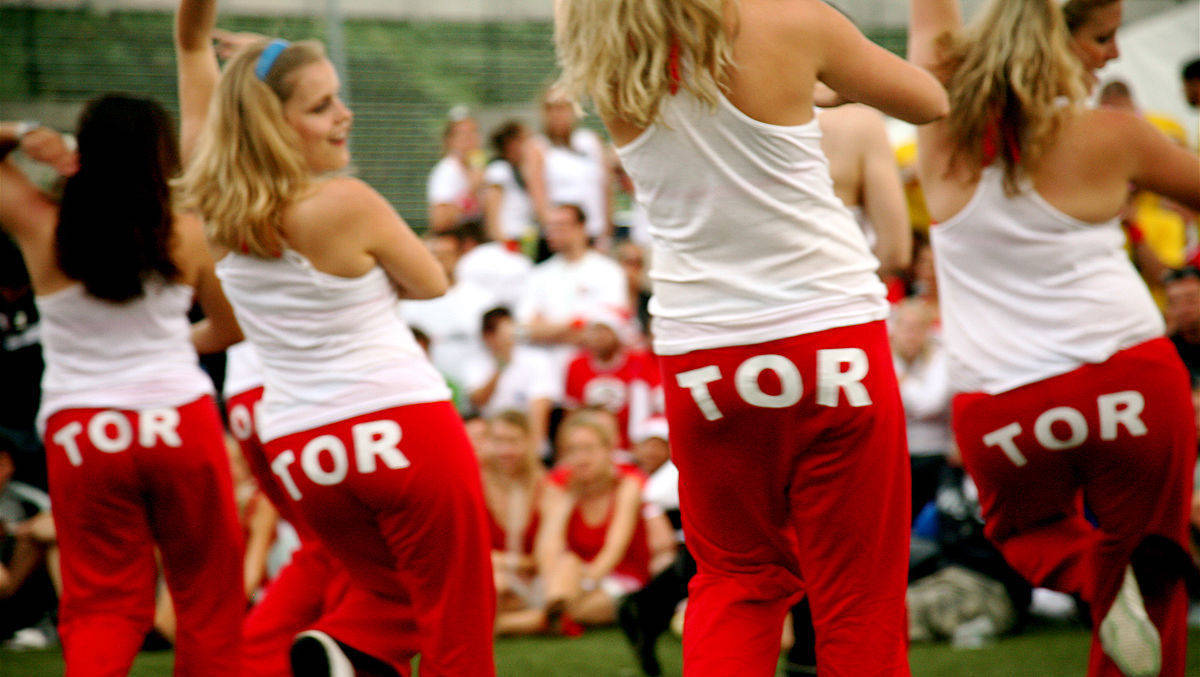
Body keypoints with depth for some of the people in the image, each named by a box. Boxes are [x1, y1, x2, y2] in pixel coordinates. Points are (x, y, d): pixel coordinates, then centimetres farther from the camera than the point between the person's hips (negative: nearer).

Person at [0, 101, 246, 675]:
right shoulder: (187, 235, -3)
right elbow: (233, 327, 13)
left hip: (80, 434, 0)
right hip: (179, 420, 0)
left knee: (102, 603, 5)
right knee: (207, 594, 13)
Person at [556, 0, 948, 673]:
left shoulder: (611, 68, -3)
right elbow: (930, 101, 5)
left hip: (700, 358, 3)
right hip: (831, 339, -3)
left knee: (734, 580, 17)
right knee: (859, 602, 3)